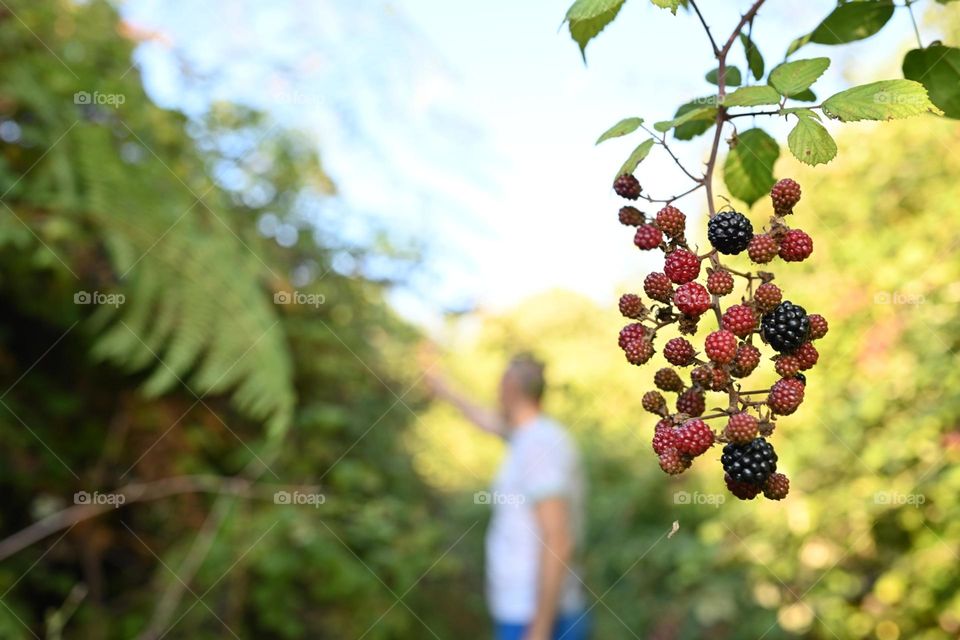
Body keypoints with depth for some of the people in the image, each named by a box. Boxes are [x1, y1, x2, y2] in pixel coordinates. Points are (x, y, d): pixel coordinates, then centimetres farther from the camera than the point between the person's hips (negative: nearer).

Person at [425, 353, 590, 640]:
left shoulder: (540, 444, -18)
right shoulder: (537, 436, 11)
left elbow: (558, 544, -24)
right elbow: (487, 420, 34)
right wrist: (443, 390, 48)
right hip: (525, 616, 9)